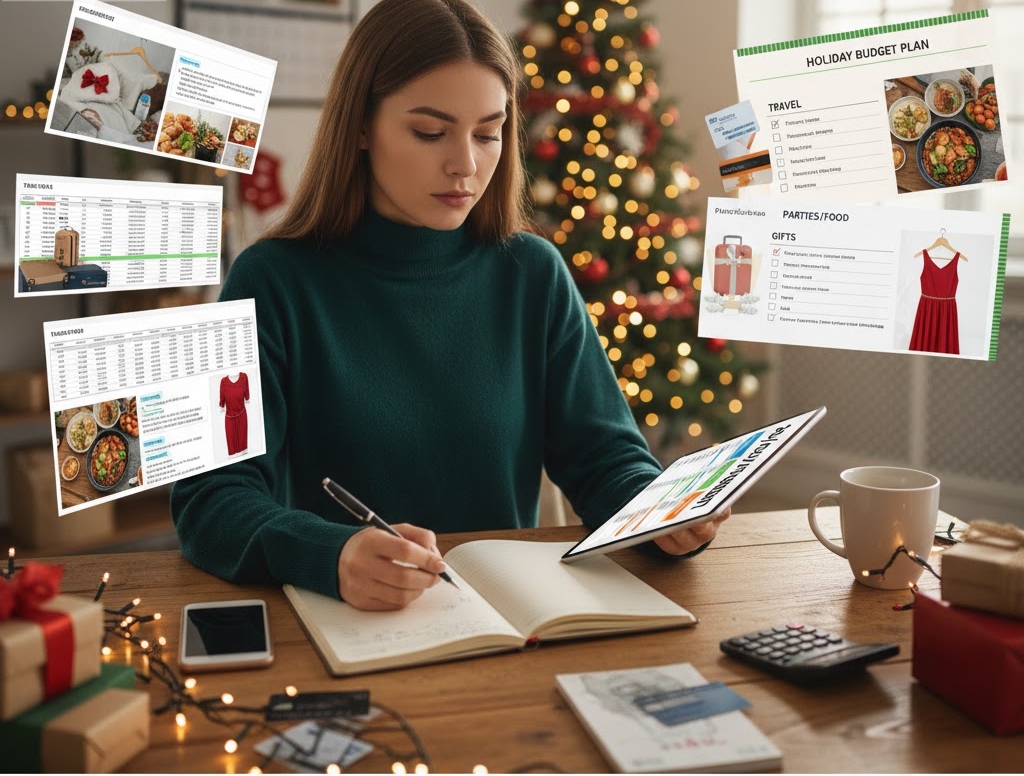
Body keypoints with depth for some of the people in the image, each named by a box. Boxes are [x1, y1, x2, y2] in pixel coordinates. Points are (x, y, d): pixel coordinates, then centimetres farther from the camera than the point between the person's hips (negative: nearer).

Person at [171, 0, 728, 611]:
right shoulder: (274, 281, -6)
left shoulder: (534, 274, 4)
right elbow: (211, 499, -13)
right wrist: (332, 556, -33)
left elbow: (604, 456, 5)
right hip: (338, 628, -1)